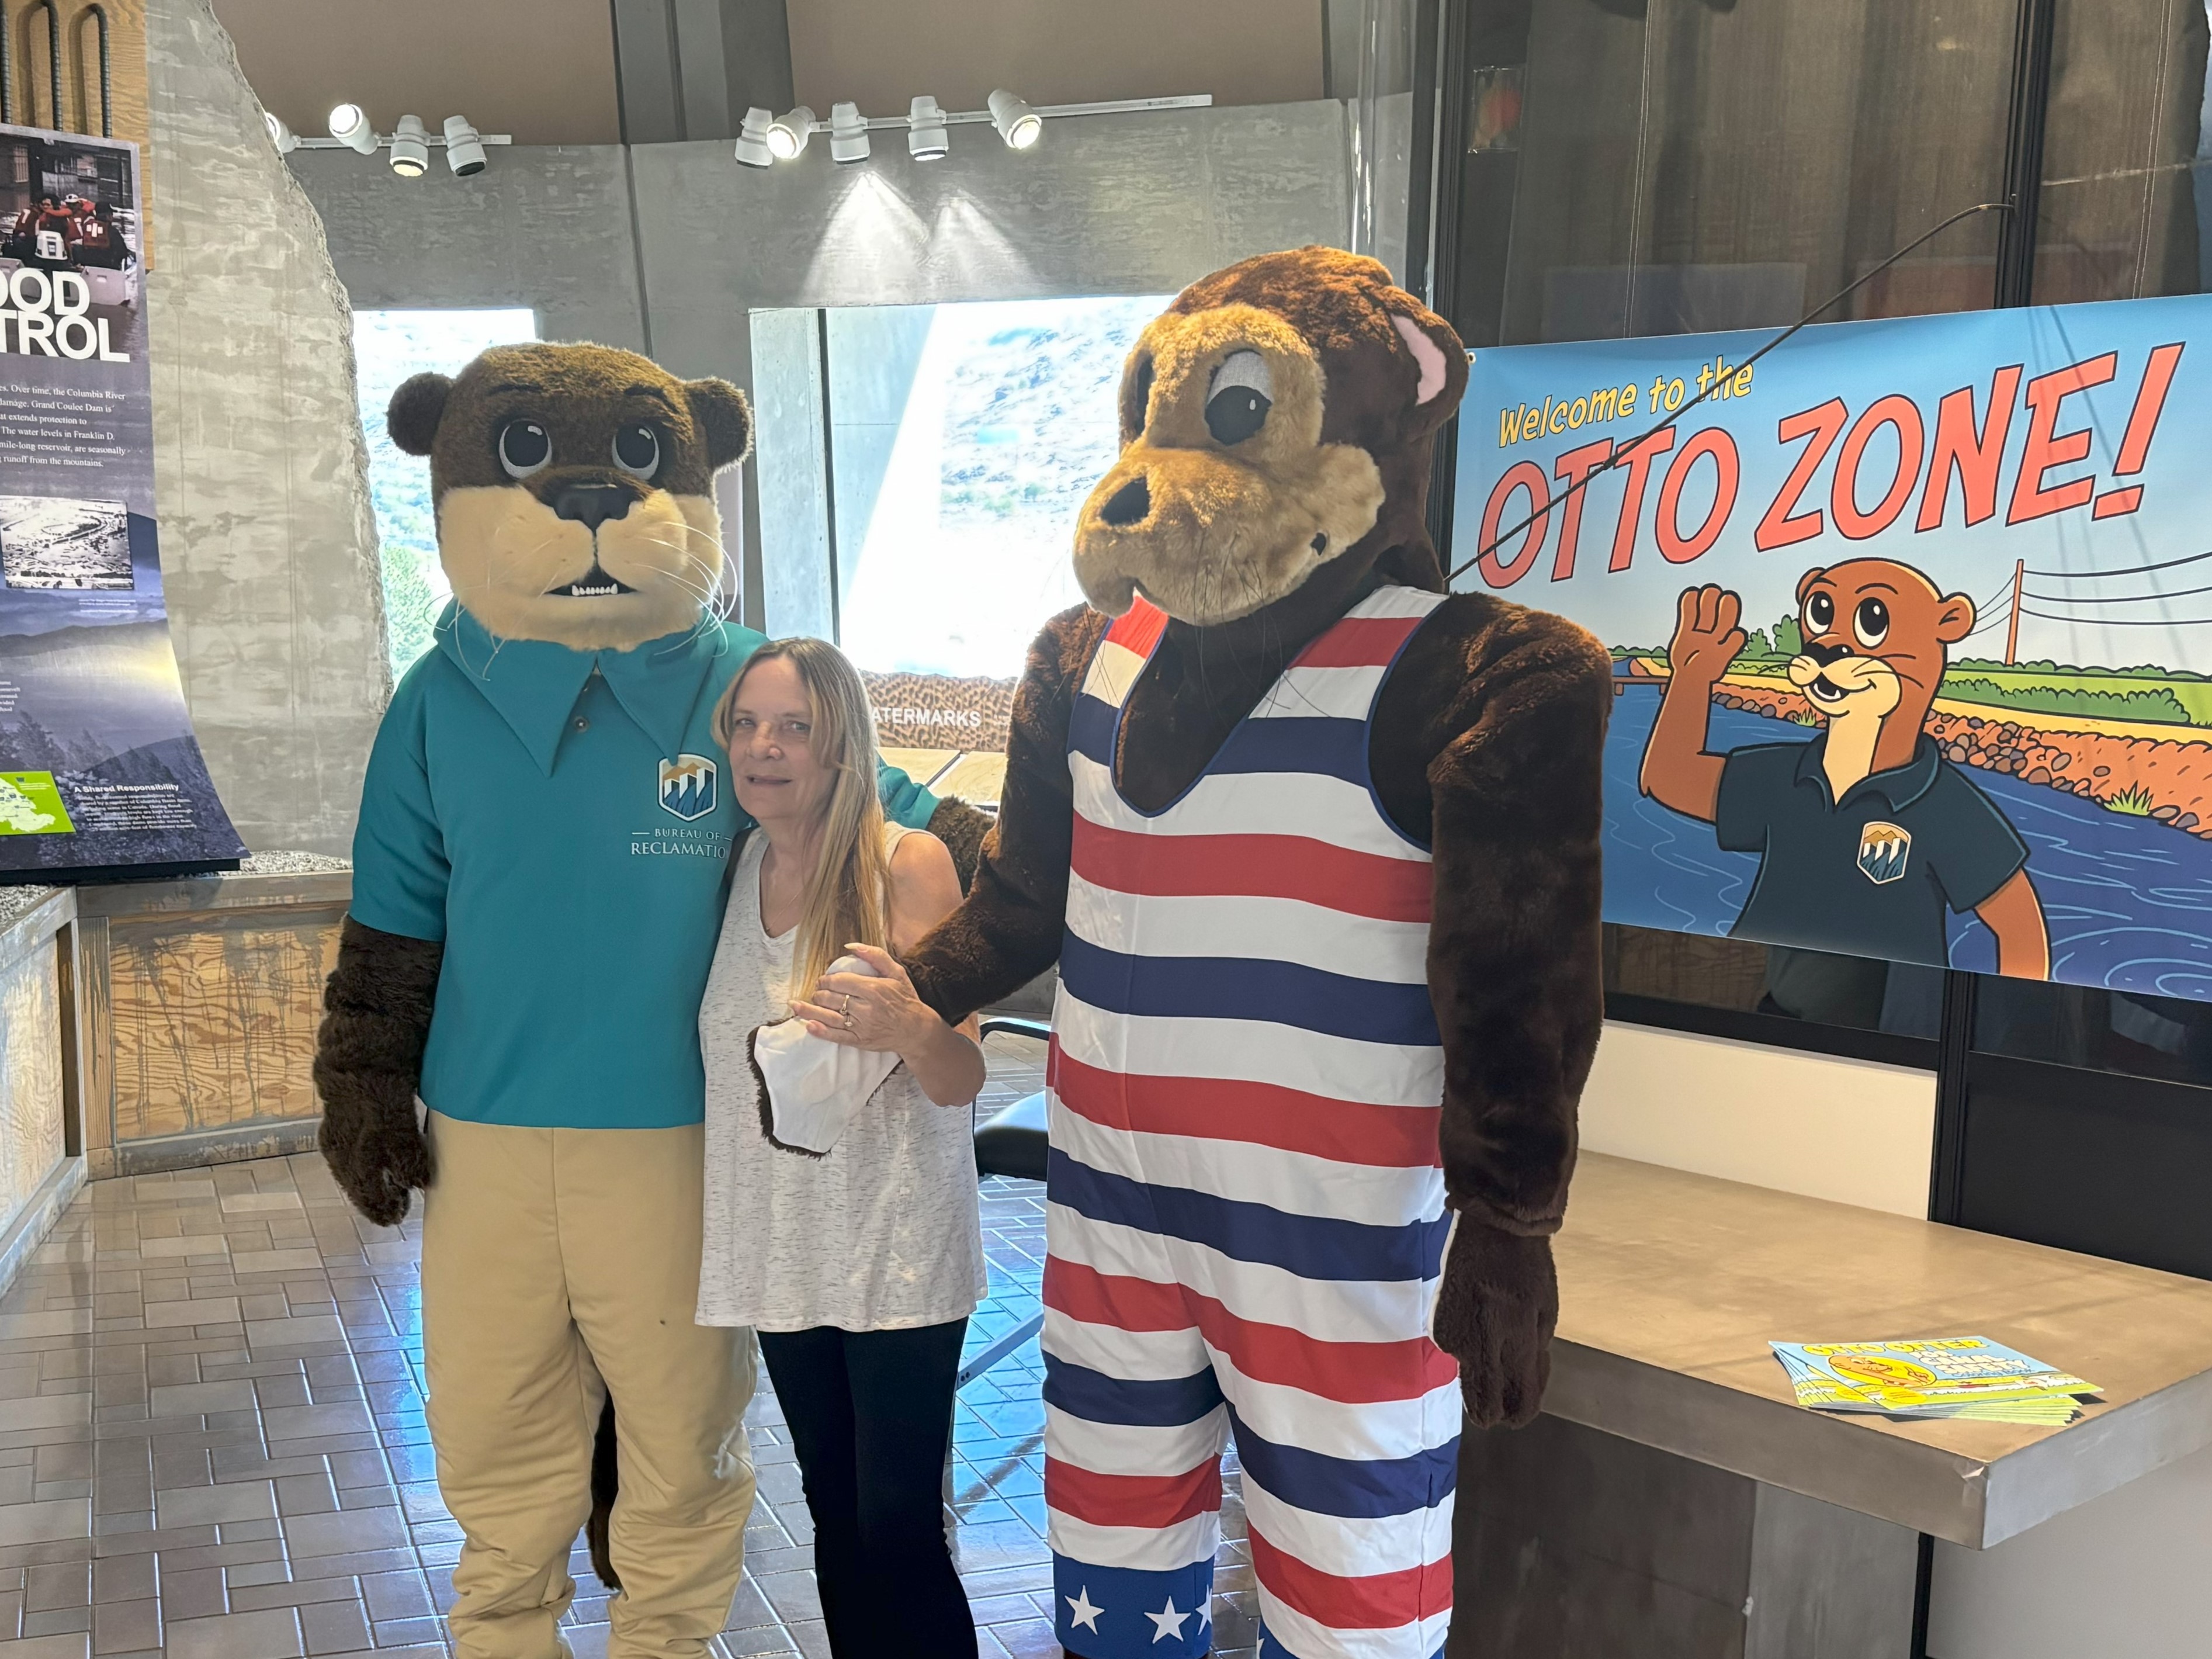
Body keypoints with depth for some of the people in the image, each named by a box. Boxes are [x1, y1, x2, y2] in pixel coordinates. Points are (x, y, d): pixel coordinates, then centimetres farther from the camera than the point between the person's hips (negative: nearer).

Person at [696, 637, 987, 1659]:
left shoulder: (909, 864, -10)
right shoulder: (737, 871, 5)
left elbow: (959, 1083, -13)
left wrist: (907, 1029, -32)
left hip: (897, 1252, -5)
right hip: (784, 1248, 5)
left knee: (899, 1529, -3)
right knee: (834, 1508, 16)